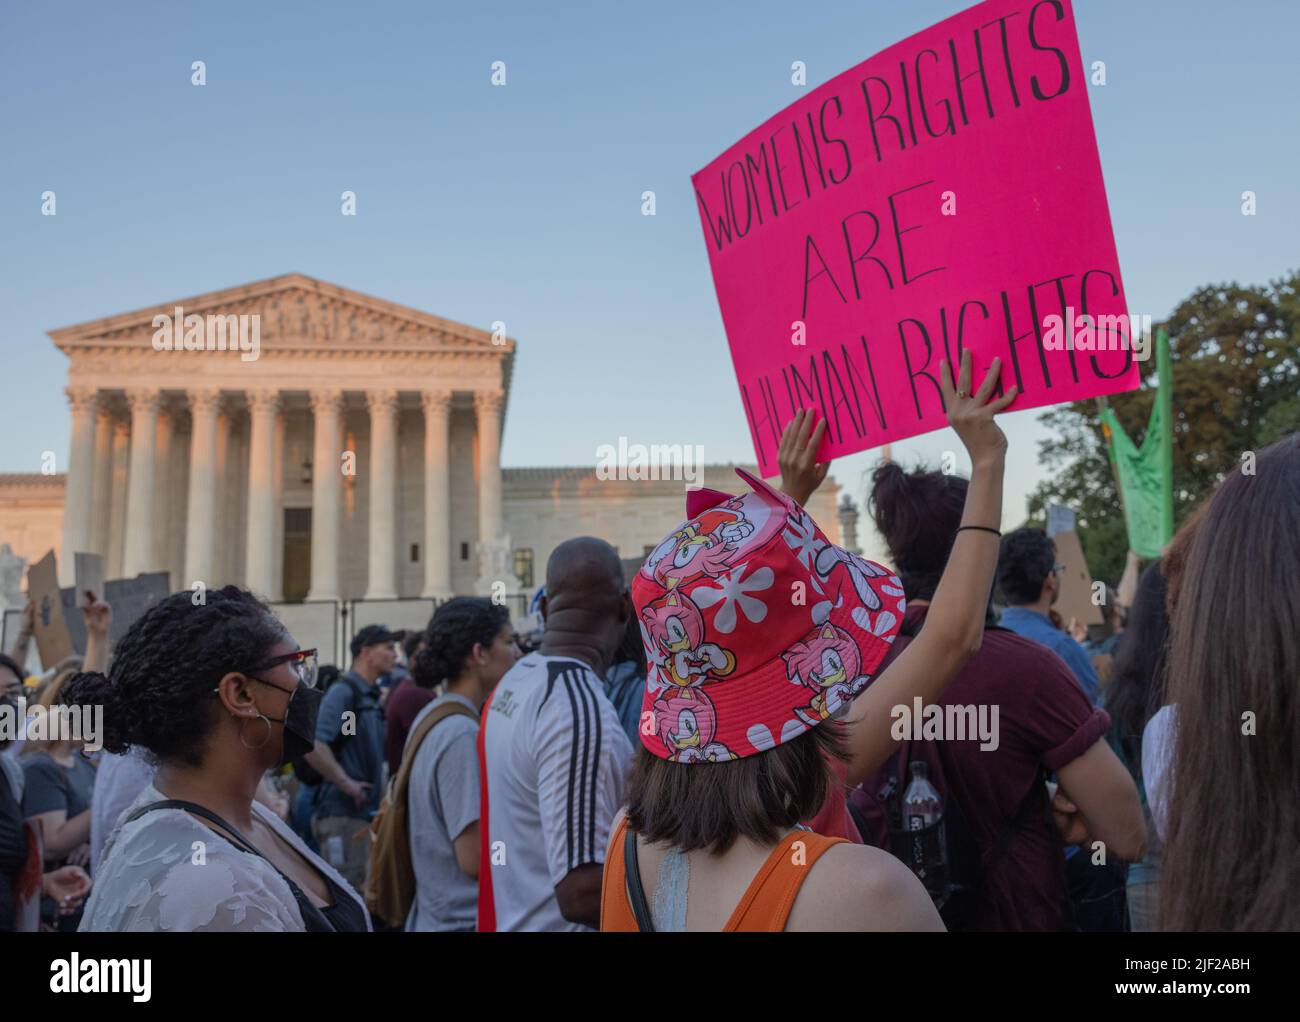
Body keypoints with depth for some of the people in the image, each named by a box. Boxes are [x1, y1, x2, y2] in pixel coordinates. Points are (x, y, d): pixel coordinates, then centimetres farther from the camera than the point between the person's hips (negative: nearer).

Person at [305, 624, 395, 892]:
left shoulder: (372, 697, 16)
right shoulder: (343, 691, -12)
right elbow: (313, 746, -24)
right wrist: (346, 783, -18)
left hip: (366, 810, 9)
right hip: (342, 812, -9)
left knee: (363, 889, 14)